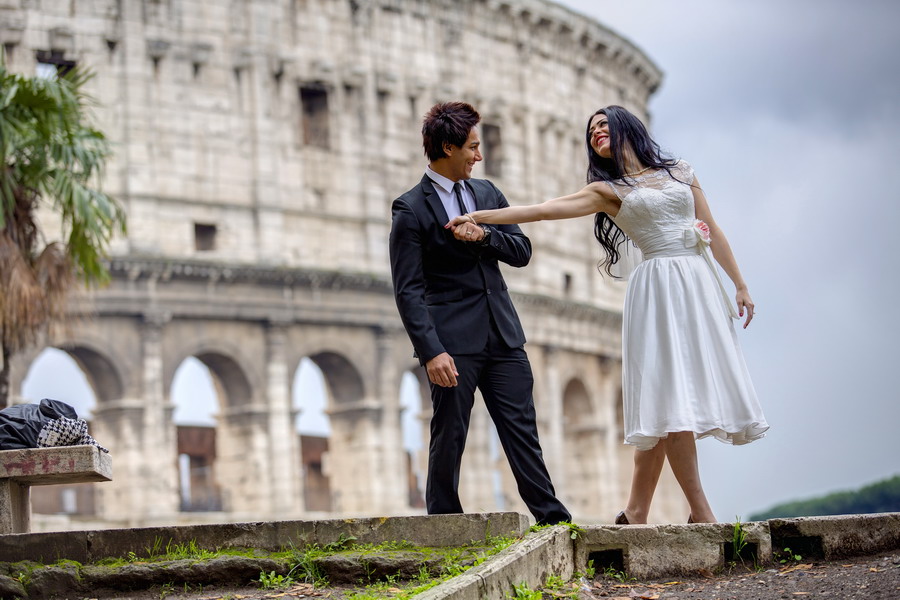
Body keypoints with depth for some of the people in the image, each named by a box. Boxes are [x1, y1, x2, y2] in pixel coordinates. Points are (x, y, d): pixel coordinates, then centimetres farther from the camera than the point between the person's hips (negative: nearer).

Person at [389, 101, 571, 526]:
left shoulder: (487, 193, 14)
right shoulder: (410, 209, -6)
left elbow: (522, 250, 12)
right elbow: (408, 290, -11)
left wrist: (485, 236, -8)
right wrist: (431, 351, -20)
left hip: (503, 336, 5)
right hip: (454, 342, -5)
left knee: (522, 431, 6)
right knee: (449, 438, 0)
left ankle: (553, 521, 10)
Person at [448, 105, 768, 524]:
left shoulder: (680, 172, 16)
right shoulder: (607, 190, 9)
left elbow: (713, 232, 17)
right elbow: (542, 210, -1)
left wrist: (740, 284, 11)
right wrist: (477, 216, -10)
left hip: (700, 285, 3)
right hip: (658, 289, -2)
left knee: (669, 404, -2)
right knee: (672, 399, -15)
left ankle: (636, 512, 1)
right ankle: (701, 513, -15)